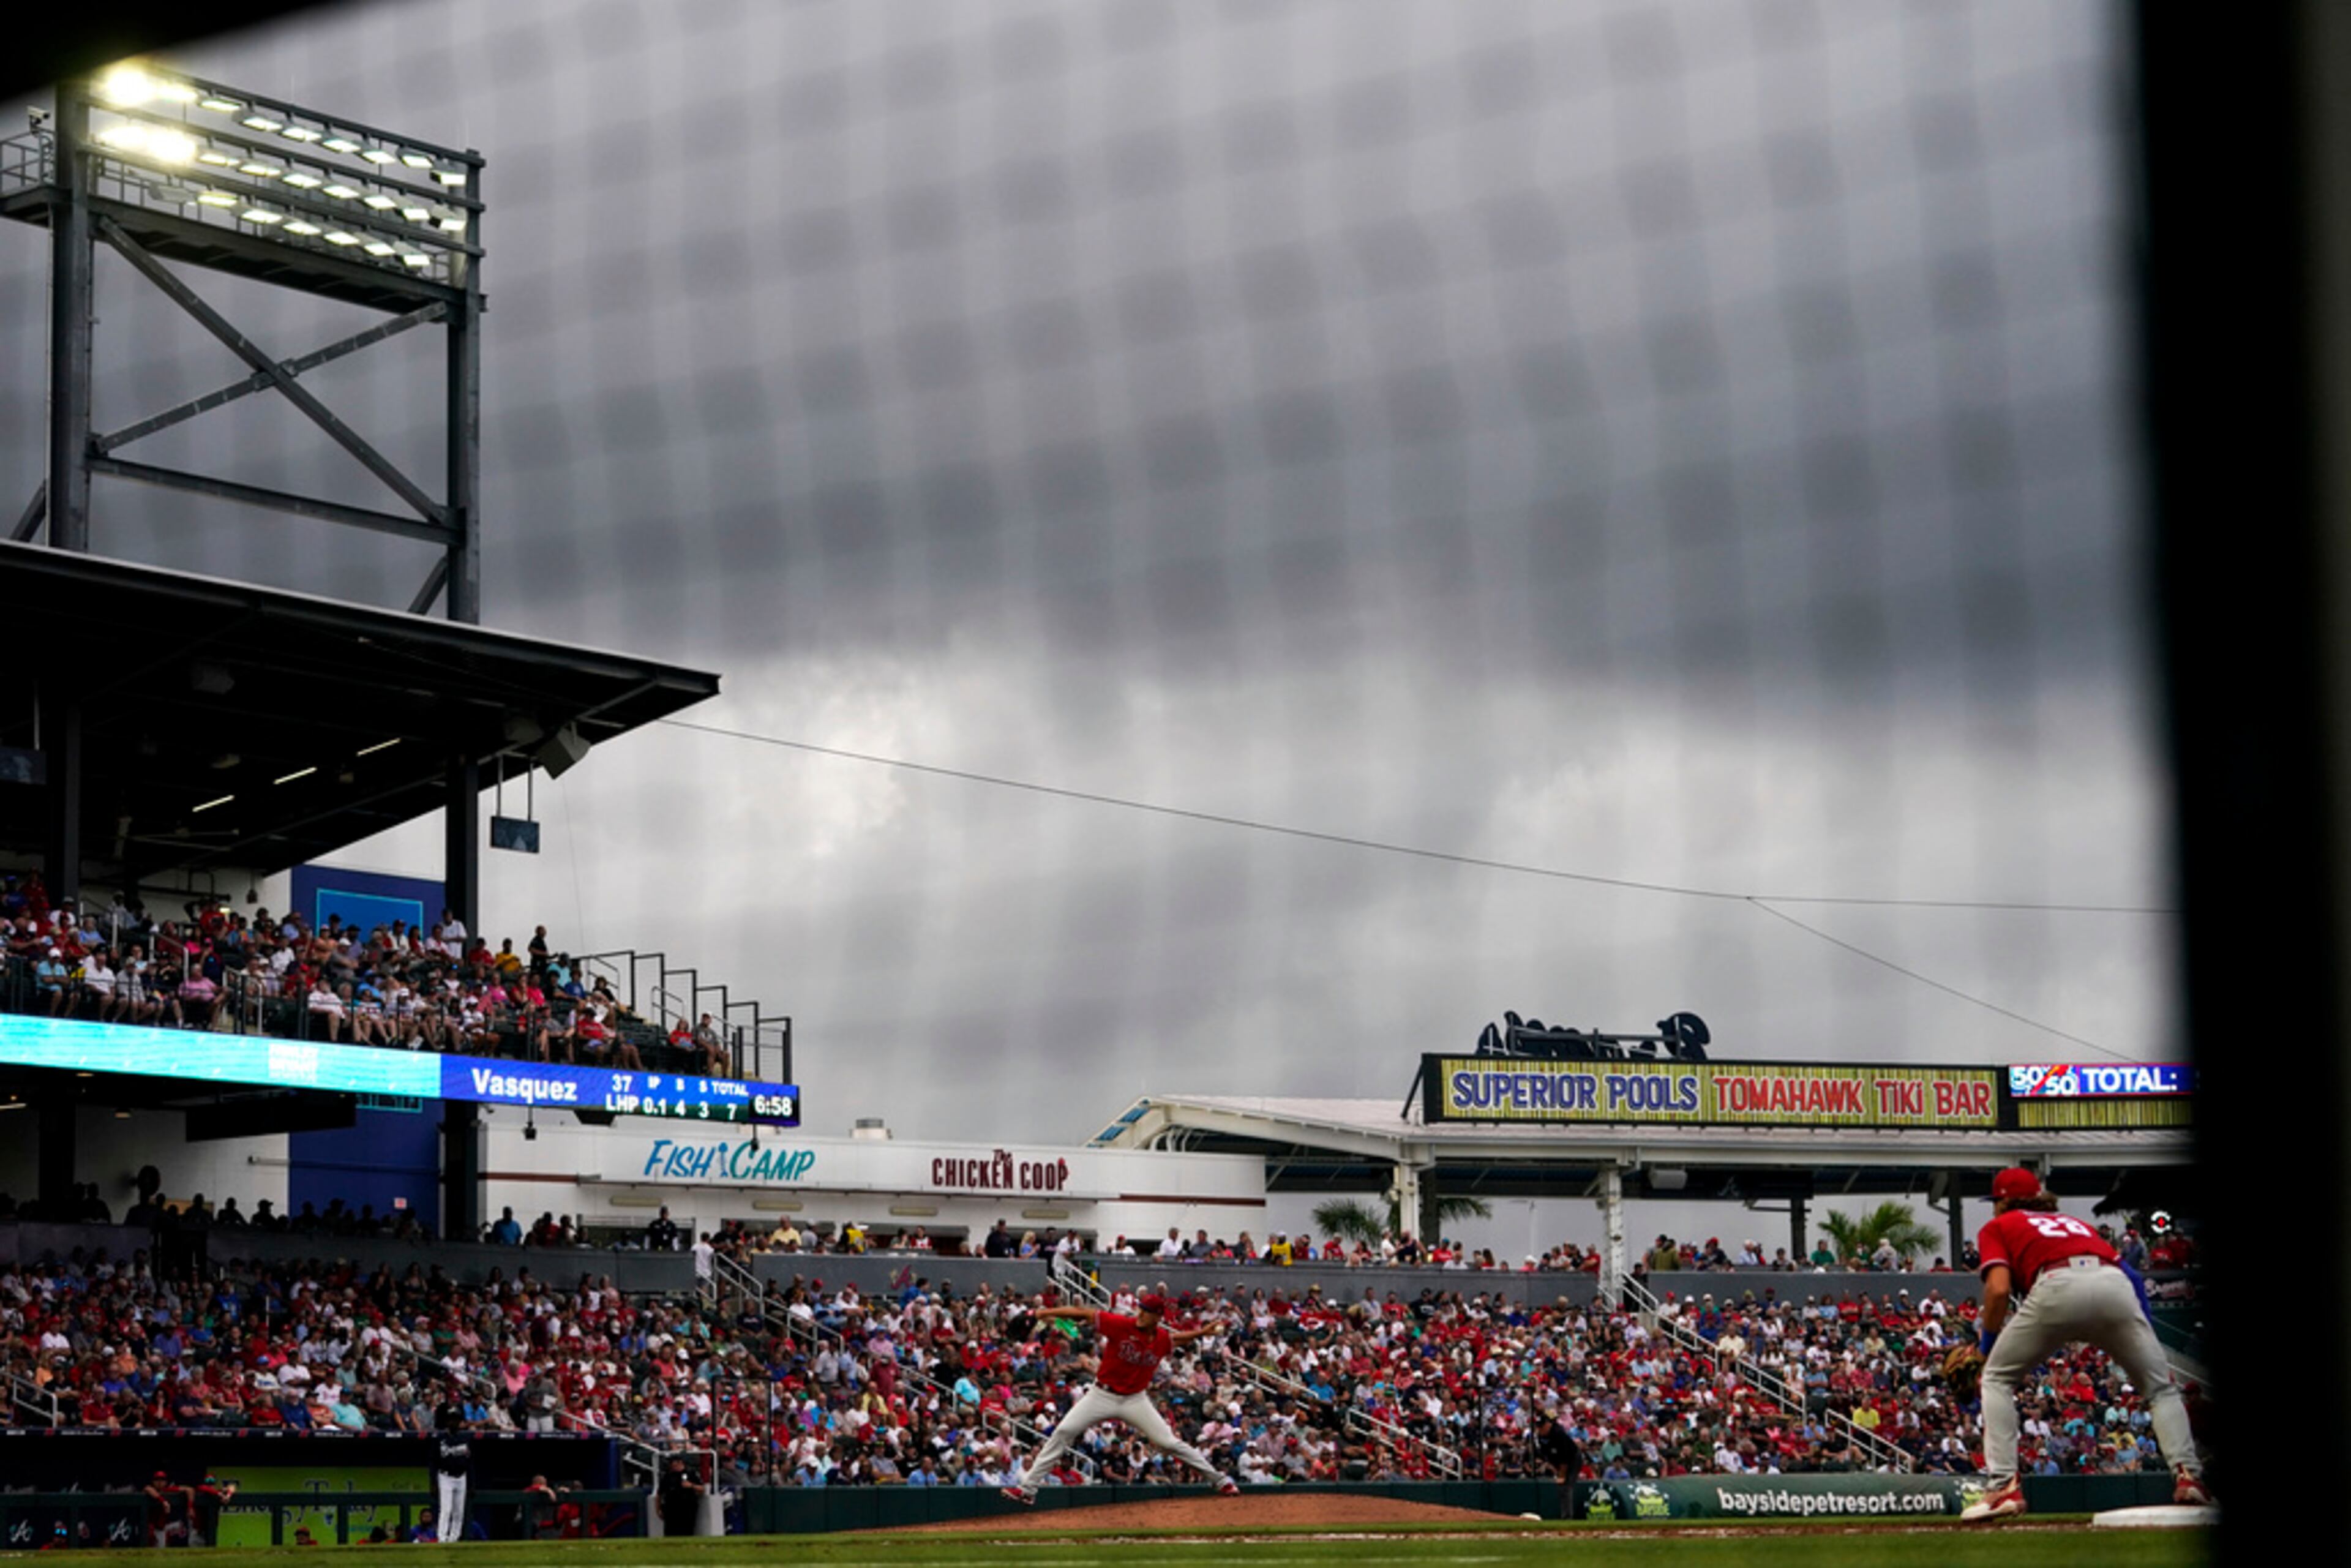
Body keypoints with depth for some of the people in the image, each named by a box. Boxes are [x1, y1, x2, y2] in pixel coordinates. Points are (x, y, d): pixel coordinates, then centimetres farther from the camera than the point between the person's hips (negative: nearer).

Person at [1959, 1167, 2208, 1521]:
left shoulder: (1997, 1228, 26)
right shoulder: (2074, 1223, 39)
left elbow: (1999, 1290, 7)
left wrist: (1988, 1342, 22)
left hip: (2058, 1287, -4)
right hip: (2117, 1287, 4)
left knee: (1998, 1377, 15)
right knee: (2161, 1387, 19)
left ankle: (2005, 1486, 2)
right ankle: (2187, 1475, -2)